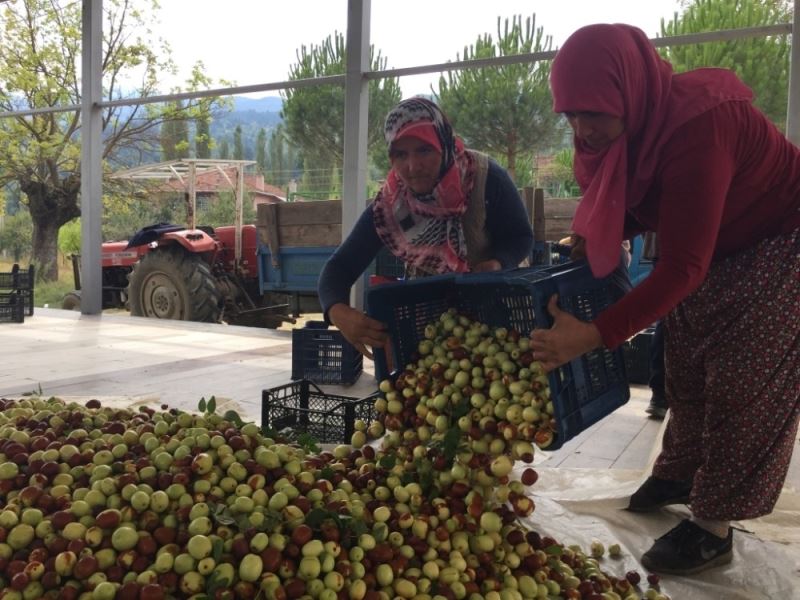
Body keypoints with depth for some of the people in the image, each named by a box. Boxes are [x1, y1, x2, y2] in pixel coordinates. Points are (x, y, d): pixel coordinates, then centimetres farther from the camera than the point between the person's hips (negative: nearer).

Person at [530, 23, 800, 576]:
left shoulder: (696, 126, -38)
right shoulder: (635, 122, -13)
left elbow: (682, 267, -39)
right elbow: (641, 206, 3)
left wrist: (593, 335, -44)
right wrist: (588, 239, -15)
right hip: (720, 246, 8)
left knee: (745, 381, -8)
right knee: (686, 359, 12)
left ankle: (714, 527, 2)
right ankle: (681, 471, 30)